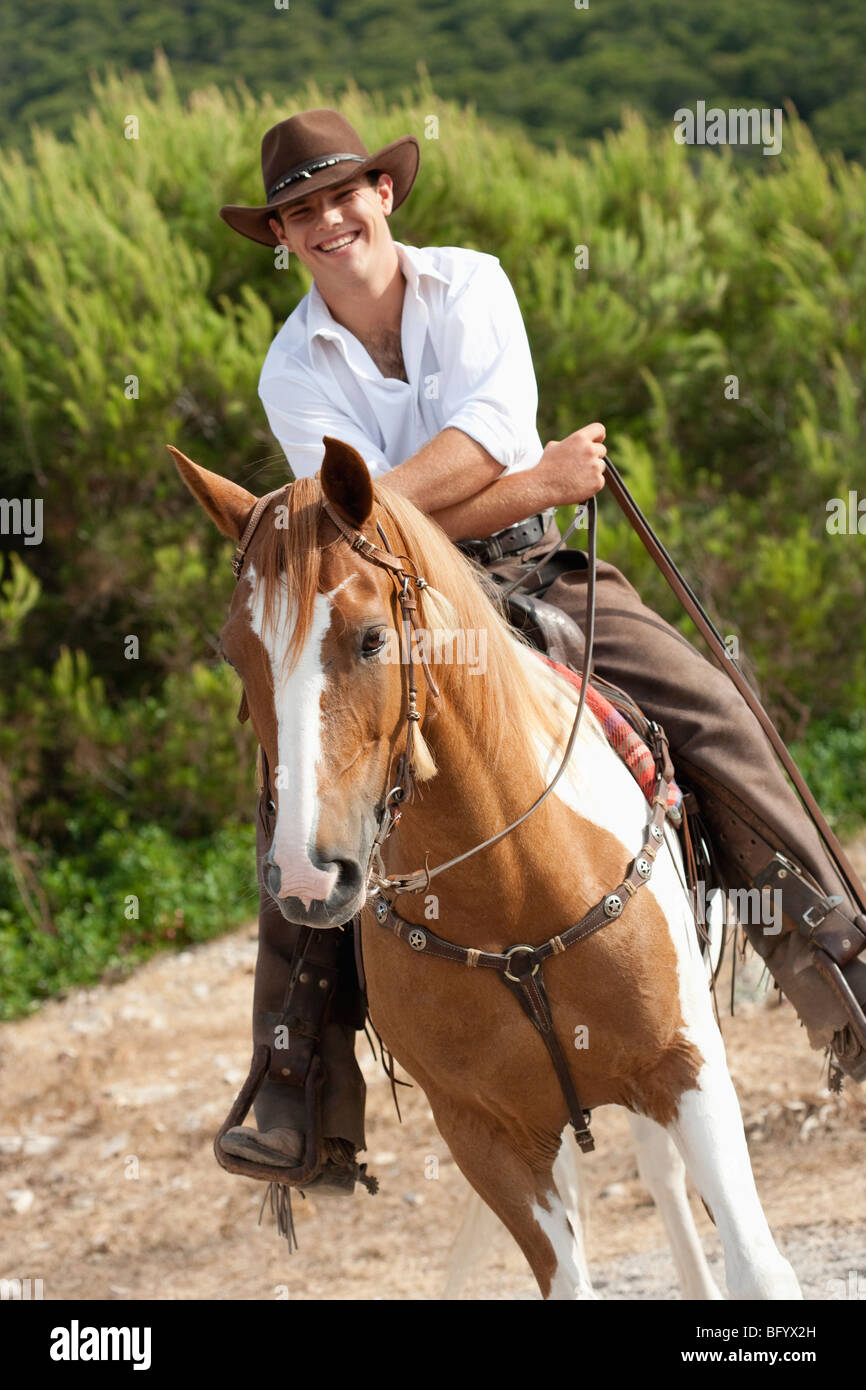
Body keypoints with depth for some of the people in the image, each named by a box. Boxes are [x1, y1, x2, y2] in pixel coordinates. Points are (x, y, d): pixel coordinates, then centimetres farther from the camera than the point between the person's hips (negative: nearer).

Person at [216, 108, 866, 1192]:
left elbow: (493, 431, -16)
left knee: (712, 713, -19)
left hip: (536, 575, 1)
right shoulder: (294, 373, -2)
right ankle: (303, 1103, -20)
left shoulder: (472, 284, 1)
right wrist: (537, 483, -20)